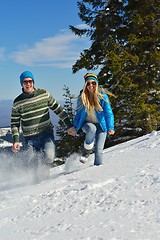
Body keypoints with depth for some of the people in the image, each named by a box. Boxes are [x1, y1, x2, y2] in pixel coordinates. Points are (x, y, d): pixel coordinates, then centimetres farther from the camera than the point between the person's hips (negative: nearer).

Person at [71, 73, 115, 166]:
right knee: (92, 128, -34)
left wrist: (110, 128, -22)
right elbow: (79, 113, 6)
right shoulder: (82, 97, -5)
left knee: (99, 150, -12)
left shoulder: (103, 96, -13)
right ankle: (86, 152, -15)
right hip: (87, 124, 1)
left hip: (101, 125, -1)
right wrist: (74, 127, 3)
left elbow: (108, 113, -12)